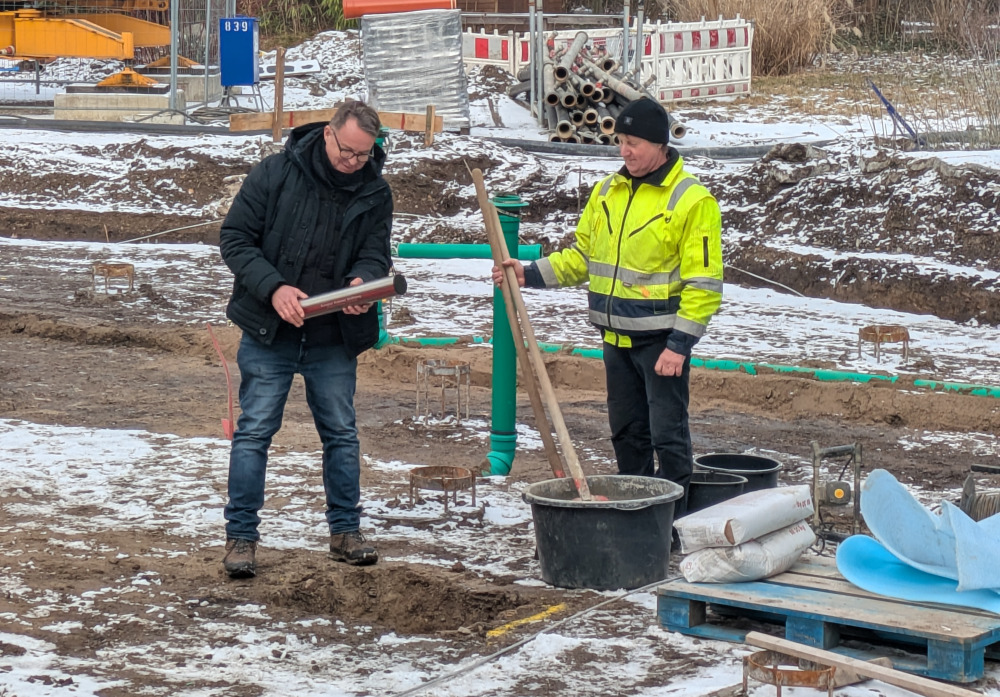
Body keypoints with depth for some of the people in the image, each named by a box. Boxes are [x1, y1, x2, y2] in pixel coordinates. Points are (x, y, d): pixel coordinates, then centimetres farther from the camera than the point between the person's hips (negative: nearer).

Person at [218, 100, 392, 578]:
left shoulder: (375, 193, 1)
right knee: (254, 432, -1)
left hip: (334, 339, 3)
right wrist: (273, 287, -21)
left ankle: (345, 531, 24)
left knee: (341, 433, 11)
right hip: (269, 332, -3)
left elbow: (375, 253, 3)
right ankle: (240, 536, 7)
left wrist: (362, 281, -22)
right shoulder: (276, 174, -9)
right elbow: (234, 238, -8)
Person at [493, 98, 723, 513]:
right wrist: (531, 275, 3)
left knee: (667, 435, -4)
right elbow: (582, 257, 17)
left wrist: (679, 344, -19)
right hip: (617, 338, 7)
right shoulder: (607, 192, 8)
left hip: (661, 339, -7)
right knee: (626, 434, 15)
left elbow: (704, 284, -14)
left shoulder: (692, 201, -13)